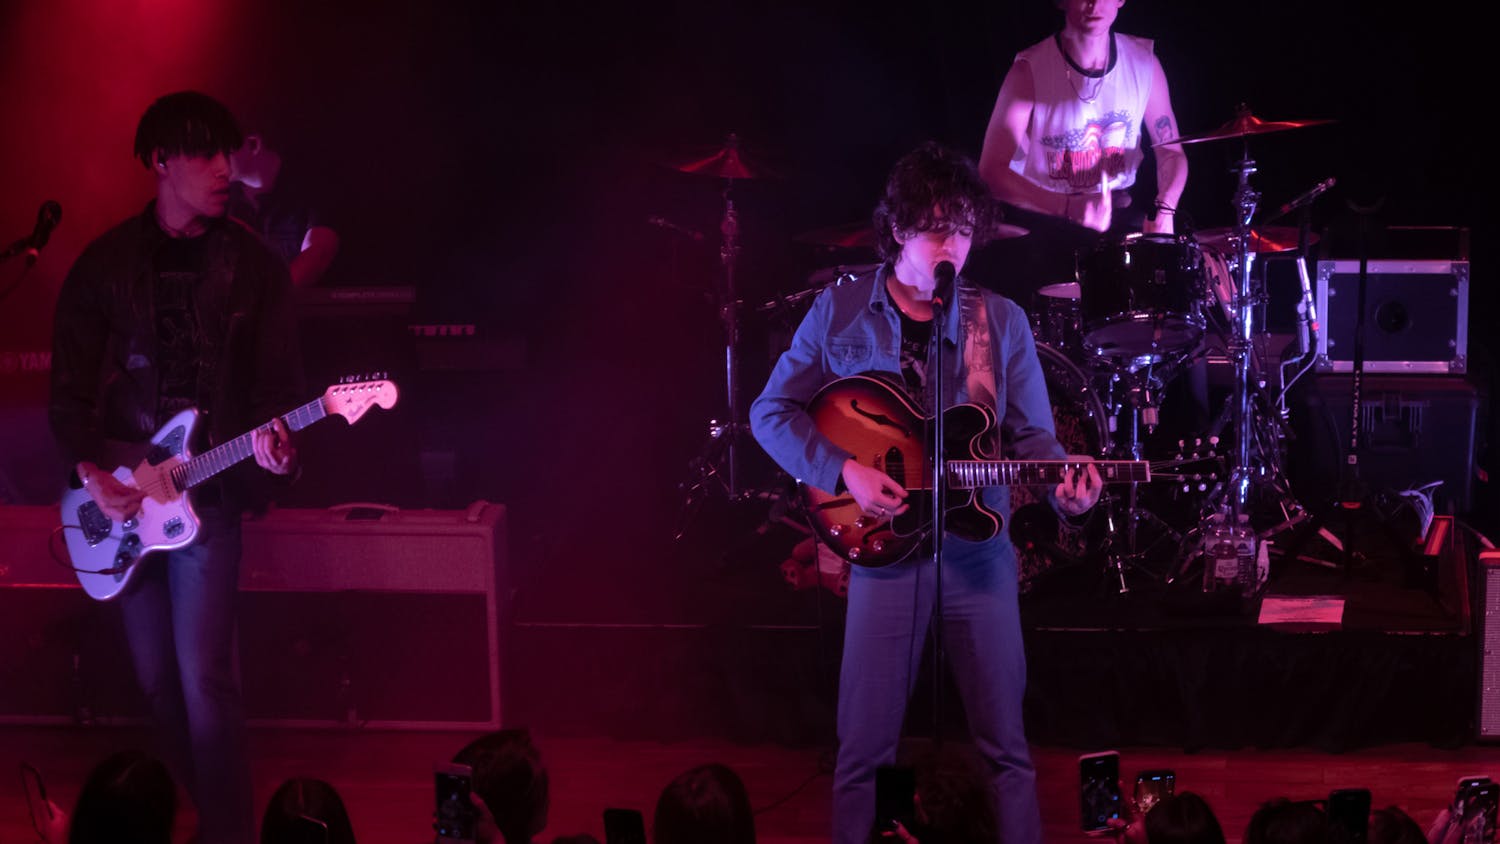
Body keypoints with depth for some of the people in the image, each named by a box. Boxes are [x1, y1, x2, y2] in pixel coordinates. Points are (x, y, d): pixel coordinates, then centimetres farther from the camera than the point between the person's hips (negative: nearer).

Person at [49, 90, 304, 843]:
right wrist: (90, 474, -10)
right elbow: (69, 386, 3)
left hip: (208, 491, -2)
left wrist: (271, 437, -19)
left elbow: (276, 380, 2)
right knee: (155, 678, 8)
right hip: (118, 495, 2)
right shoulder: (105, 264, 3)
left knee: (203, 675, -13)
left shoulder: (252, 266, 3)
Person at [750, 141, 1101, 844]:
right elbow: (771, 413, 3)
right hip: (882, 544, -1)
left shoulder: (1001, 321, 3)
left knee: (1005, 744, 4)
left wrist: (1064, 485, -17)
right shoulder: (840, 312, 0)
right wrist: (844, 470, -12)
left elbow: (1031, 434, 5)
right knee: (864, 746, 2)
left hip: (978, 544, 1)